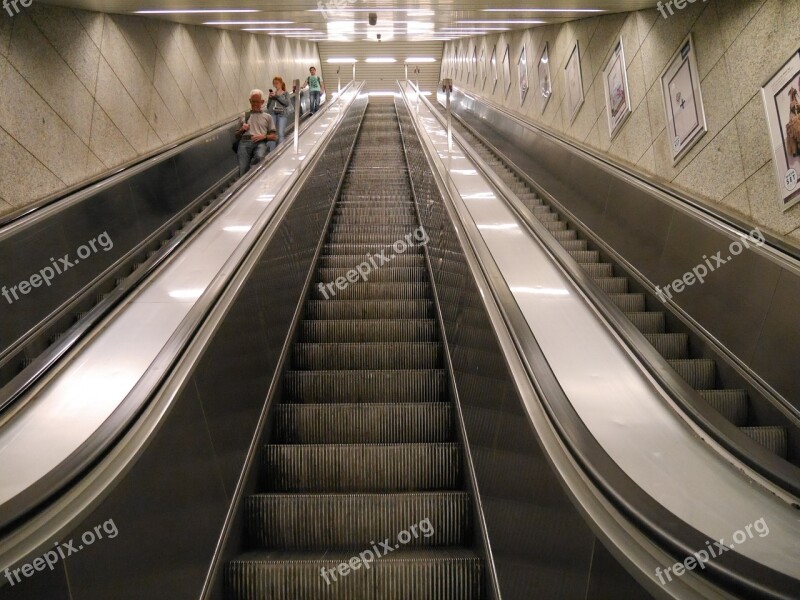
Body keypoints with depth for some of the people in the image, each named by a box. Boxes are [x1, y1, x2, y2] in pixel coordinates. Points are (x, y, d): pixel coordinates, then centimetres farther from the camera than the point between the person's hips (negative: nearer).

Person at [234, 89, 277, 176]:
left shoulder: (267, 117, 25)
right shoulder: (244, 116, 28)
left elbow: (274, 136, 17)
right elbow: (237, 136, 27)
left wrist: (264, 136, -3)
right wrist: (242, 130, 6)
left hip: (260, 143, -1)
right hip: (245, 142, 1)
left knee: (259, 157, -39)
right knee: (243, 171, -27)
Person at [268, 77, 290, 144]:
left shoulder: (285, 93, 14)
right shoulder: (272, 93, 18)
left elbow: (287, 103, -3)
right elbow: (268, 106, 17)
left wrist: (277, 96, -5)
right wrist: (270, 98, 0)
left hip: (282, 114, -1)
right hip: (272, 114, 1)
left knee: (281, 134, -14)